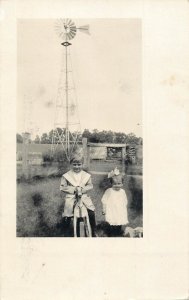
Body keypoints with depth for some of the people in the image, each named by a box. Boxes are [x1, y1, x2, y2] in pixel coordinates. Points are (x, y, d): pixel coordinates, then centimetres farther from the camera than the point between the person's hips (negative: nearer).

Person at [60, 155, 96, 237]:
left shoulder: (86, 175, 4)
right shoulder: (66, 176, -2)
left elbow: (90, 186, 4)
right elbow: (62, 187, -4)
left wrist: (82, 189, -15)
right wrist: (73, 189, -16)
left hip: (84, 196, 1)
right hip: (71, 197, -1)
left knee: (91, 212, -10)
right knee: (68, 213, -11)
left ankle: (93, 232, 8)